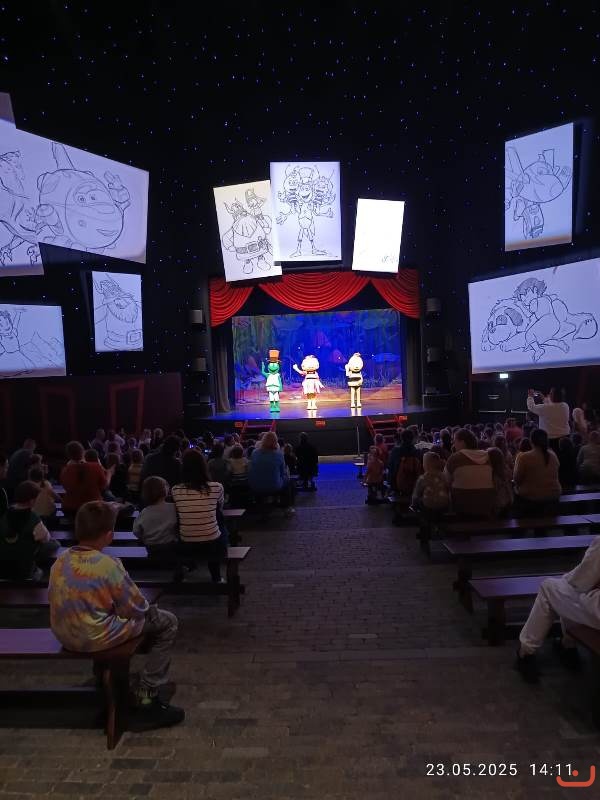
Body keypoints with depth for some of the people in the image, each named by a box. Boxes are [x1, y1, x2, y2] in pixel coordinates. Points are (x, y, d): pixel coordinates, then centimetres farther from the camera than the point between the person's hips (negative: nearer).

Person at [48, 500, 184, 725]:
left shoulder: (61, 560, -6)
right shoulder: (107, 564, -25)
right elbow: (137, 608, -16)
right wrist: (145, 606, 7)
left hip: (64, 635, 7)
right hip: (96, 639, -7)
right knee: (167, 622, 6)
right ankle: (147, 700, 8)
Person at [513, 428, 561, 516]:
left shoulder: (524, 457, -20)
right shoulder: (553, 455, -2)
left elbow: (516, 480, -11)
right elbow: (555, 476, 11)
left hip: (529, 497, -6)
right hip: (553, 496, 6)